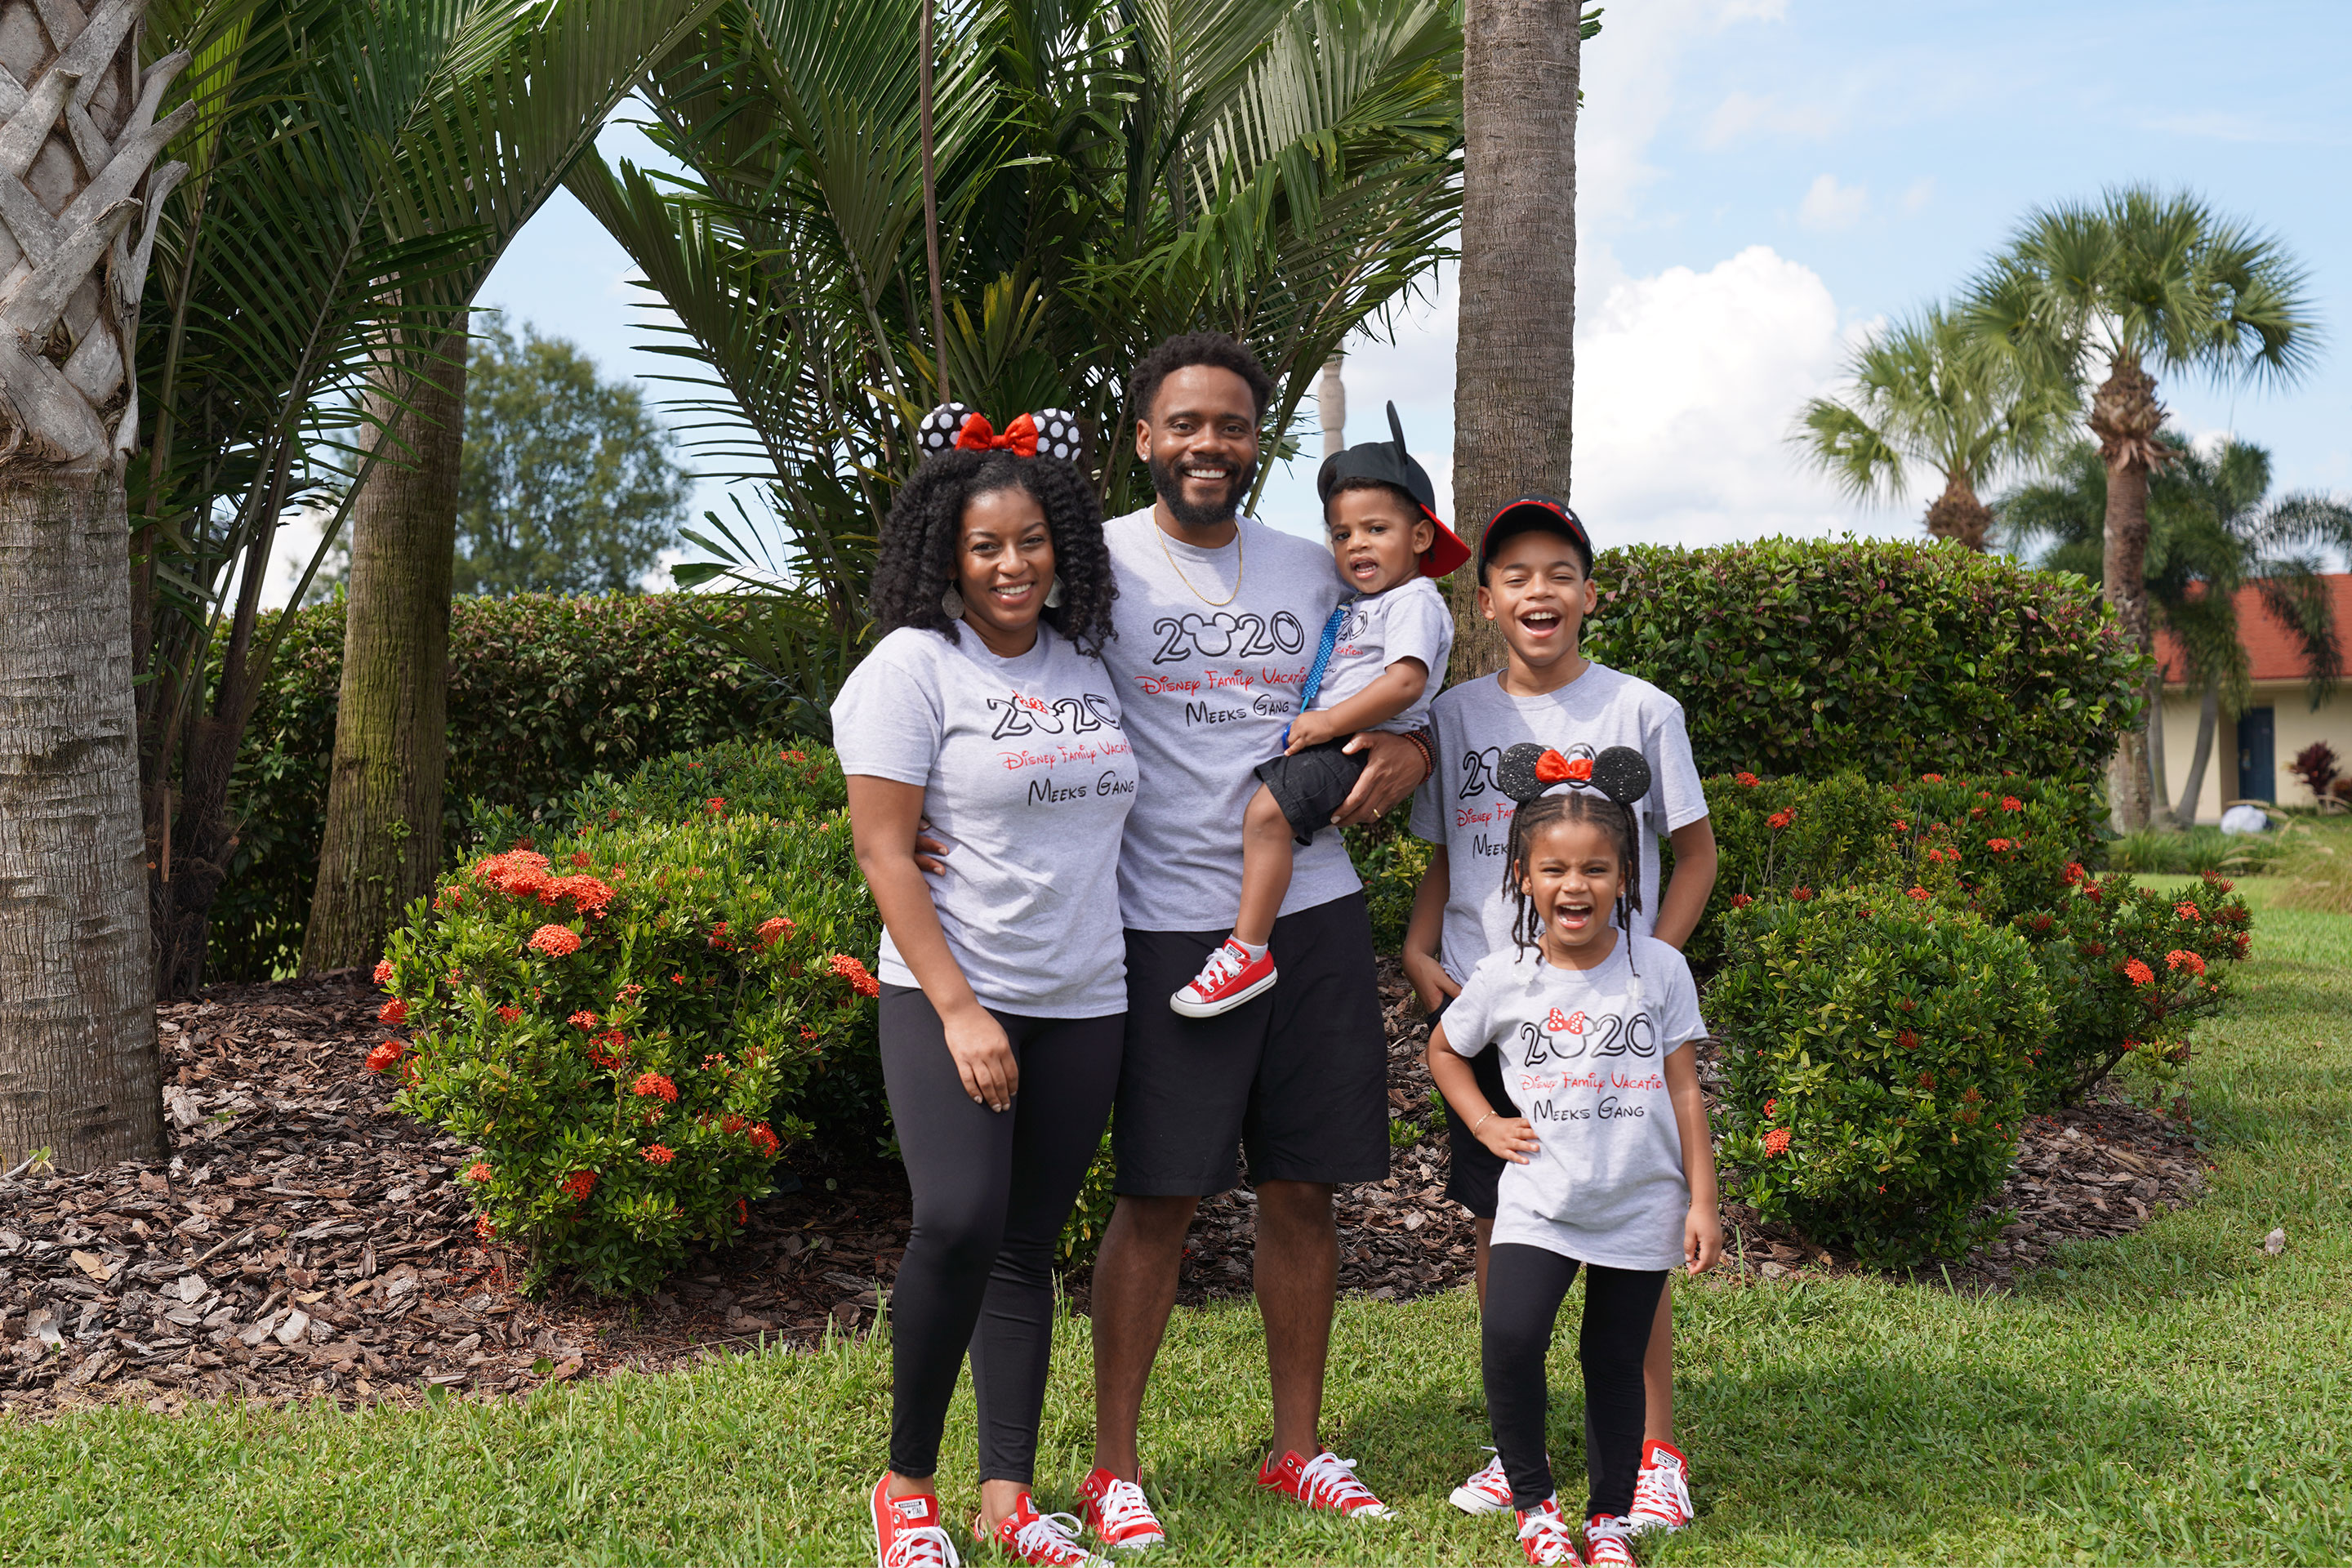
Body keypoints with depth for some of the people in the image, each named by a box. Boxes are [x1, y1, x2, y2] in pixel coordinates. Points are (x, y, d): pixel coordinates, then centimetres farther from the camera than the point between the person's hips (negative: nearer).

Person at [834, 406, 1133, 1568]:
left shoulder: (1086, 662, 10)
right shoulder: (913, 666, -6)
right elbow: (882, 850, -10)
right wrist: (958, 1010, -15)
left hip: (1081, 1005, 5)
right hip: (950, 997, -5)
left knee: (1028, 1245, 7)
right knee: (959, 1223, -19)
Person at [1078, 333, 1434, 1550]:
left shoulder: (1310, 571, 11)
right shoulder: (1100, 563, -1)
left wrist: (1413, 748, -1)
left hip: (1314, 911, 4)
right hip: (1172, 925, -4)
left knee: (1301, 1189, 9)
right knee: (1158, 1198, -1)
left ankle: (1298, 1449, 23)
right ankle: (1113, 1469, 12)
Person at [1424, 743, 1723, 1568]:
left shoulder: (1660, 969, -3)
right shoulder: (1502, 977, -3)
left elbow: (1683, 1089, 1)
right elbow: (1444, 1049, 16)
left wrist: (1702, 1202, 1)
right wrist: (1485, 1124, 2)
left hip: (1640, 1206, 0)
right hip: (1538, 1200, 0)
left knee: (1616, 1361, 9)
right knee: (1509, 1340, -18)